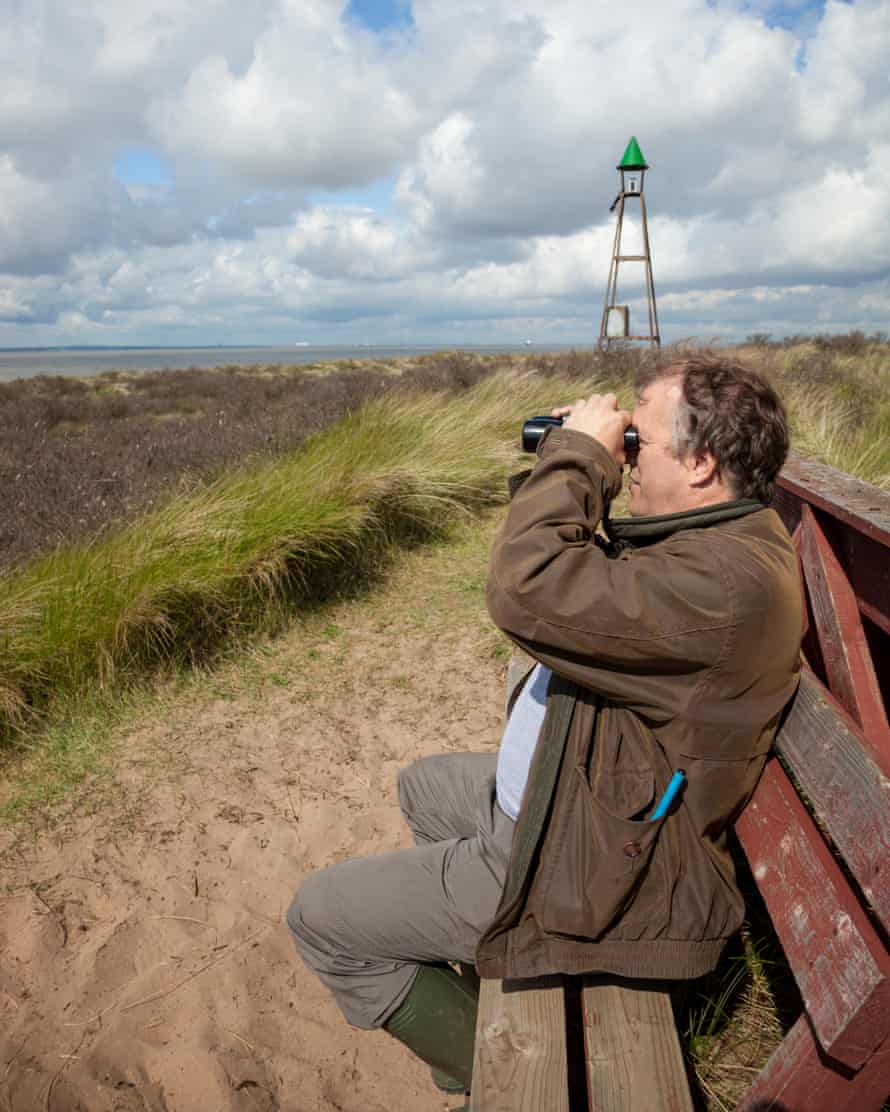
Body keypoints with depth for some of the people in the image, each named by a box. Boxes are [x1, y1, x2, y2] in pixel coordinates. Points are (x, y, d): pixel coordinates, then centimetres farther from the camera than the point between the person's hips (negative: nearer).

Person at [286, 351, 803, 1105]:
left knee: (319, 917, -3)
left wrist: (579, 452, -25)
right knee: (422, 786, 31)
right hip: (564, 798, 11)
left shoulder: (729, 582, -32)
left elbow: (525, 591, -41)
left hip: (594, 873, -10)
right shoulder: (708, 535, 2)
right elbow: (587, 581, 13)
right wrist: (577, 461, -1)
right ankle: (482, 964, 43)